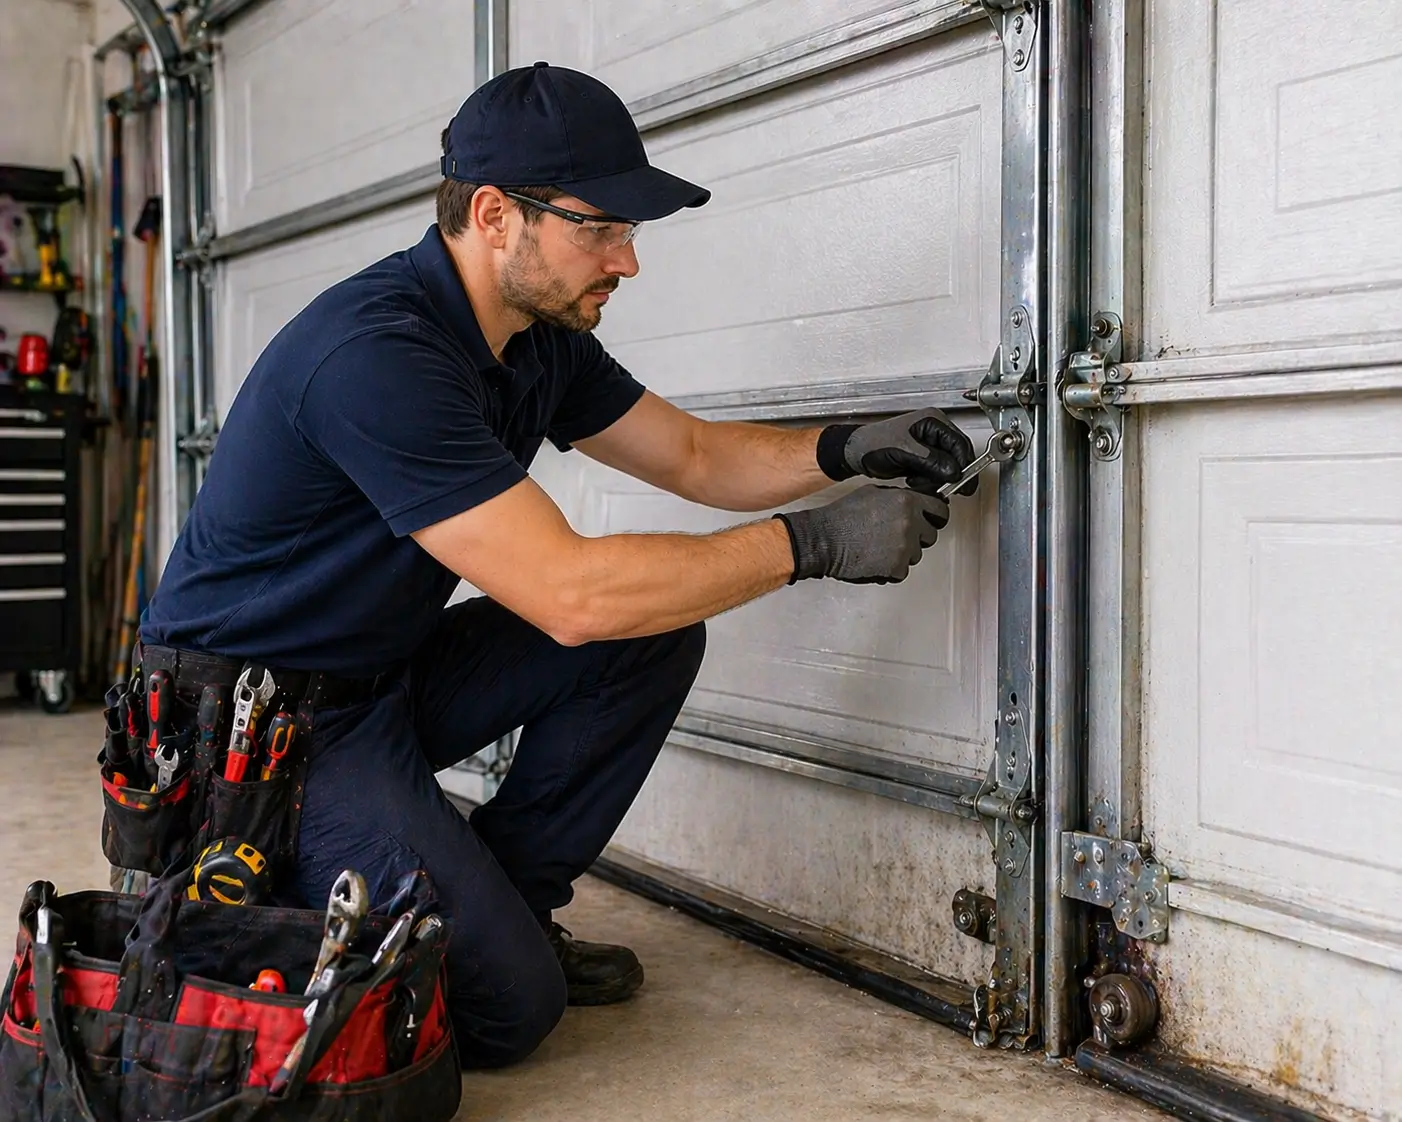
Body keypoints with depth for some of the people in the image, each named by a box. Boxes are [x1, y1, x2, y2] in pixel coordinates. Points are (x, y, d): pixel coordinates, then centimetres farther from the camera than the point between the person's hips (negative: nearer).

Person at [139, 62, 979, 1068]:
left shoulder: (542, 339, 0)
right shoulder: (377, 352, -29)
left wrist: (845, 451, -8)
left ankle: (507, 905, 8)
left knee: (655, 633, -3)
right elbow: (569, 595, -31)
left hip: (386, 676, 9)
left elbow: (693, 456, 11)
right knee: (504, 1006, -17)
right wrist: (813, 543, -26)